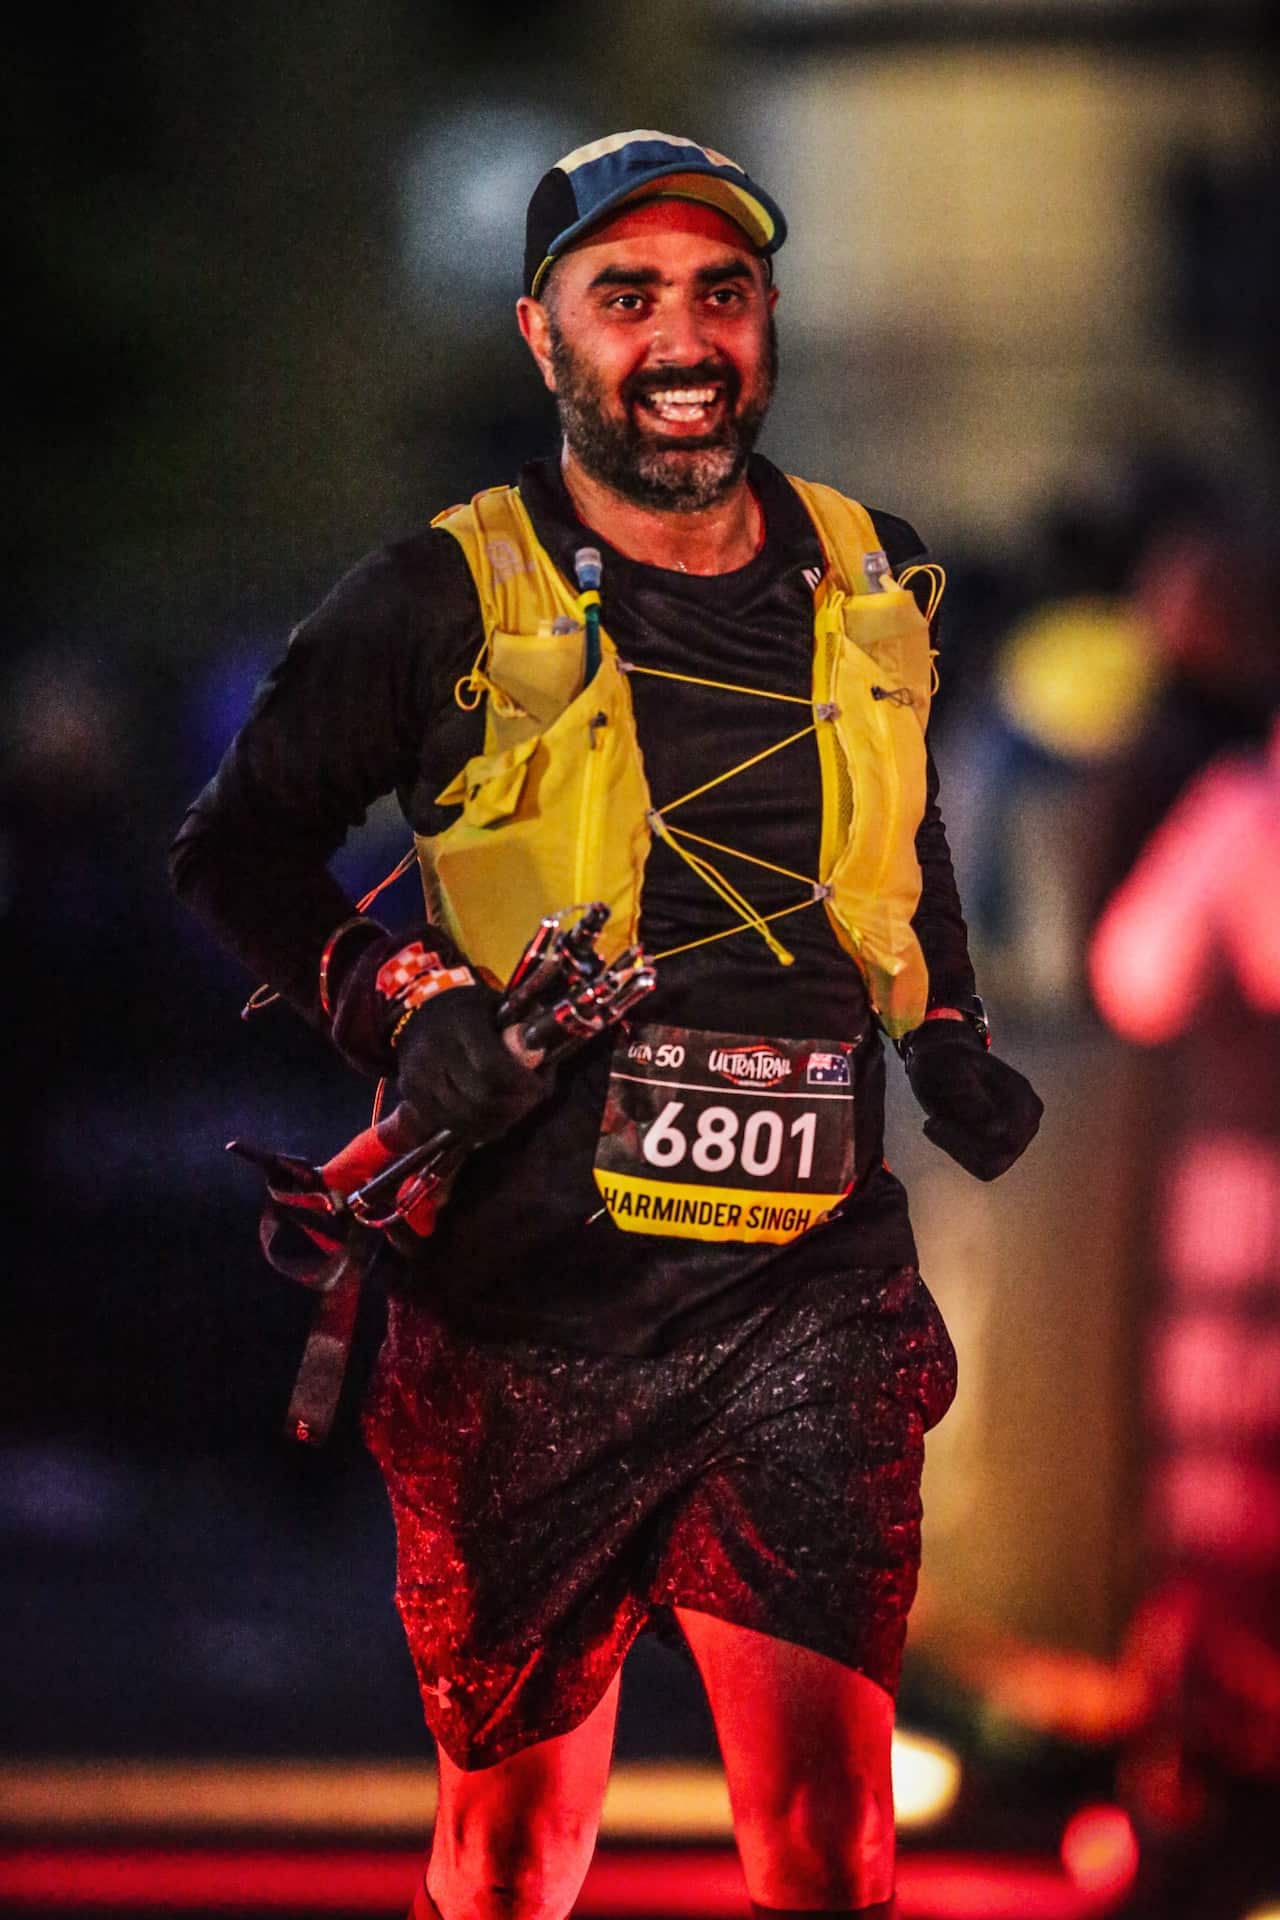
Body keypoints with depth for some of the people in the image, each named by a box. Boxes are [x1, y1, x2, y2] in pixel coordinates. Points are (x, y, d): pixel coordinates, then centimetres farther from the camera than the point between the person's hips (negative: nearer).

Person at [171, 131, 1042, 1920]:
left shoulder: (868, 587, 11)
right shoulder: (448, 605, -1)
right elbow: (241, 849, 8)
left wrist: (951, 1040, 16)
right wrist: (399, 1000, -8)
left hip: (805, 1302, 2)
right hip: (530, 1316, -2)